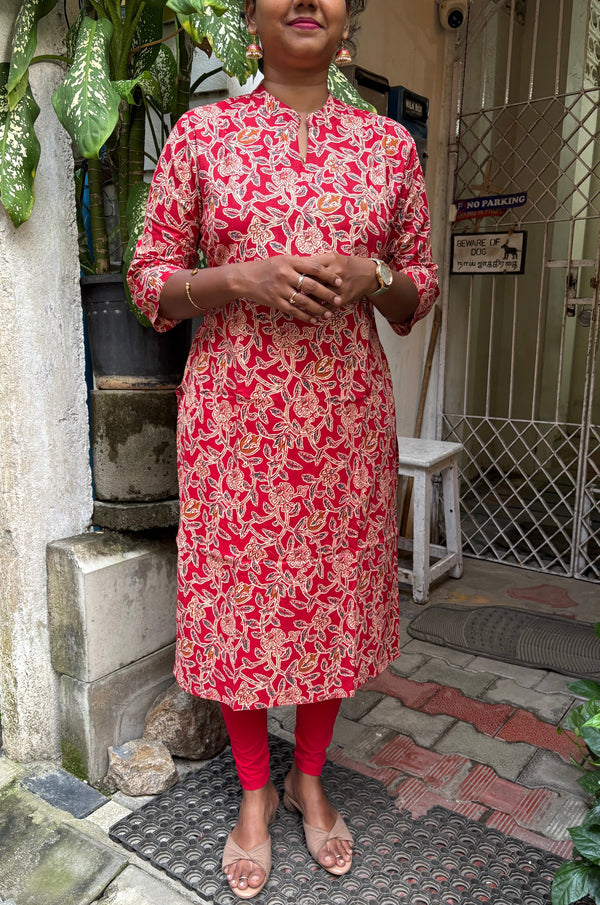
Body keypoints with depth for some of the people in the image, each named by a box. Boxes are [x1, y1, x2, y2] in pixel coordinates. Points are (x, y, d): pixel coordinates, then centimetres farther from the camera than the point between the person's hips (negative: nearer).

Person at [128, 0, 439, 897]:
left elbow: (419, 291, 12)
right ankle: (254, 793, 32)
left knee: (337, 591, 10)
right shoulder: (201, 133, 4)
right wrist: (242, 278, -15)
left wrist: (368, 277, -10)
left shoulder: (389, 142, 8)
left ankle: (310, 777, 36)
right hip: (234, 408, -1)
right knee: (239, 592, 6)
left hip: (346, 408, 2)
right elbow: (150, 280, 3)